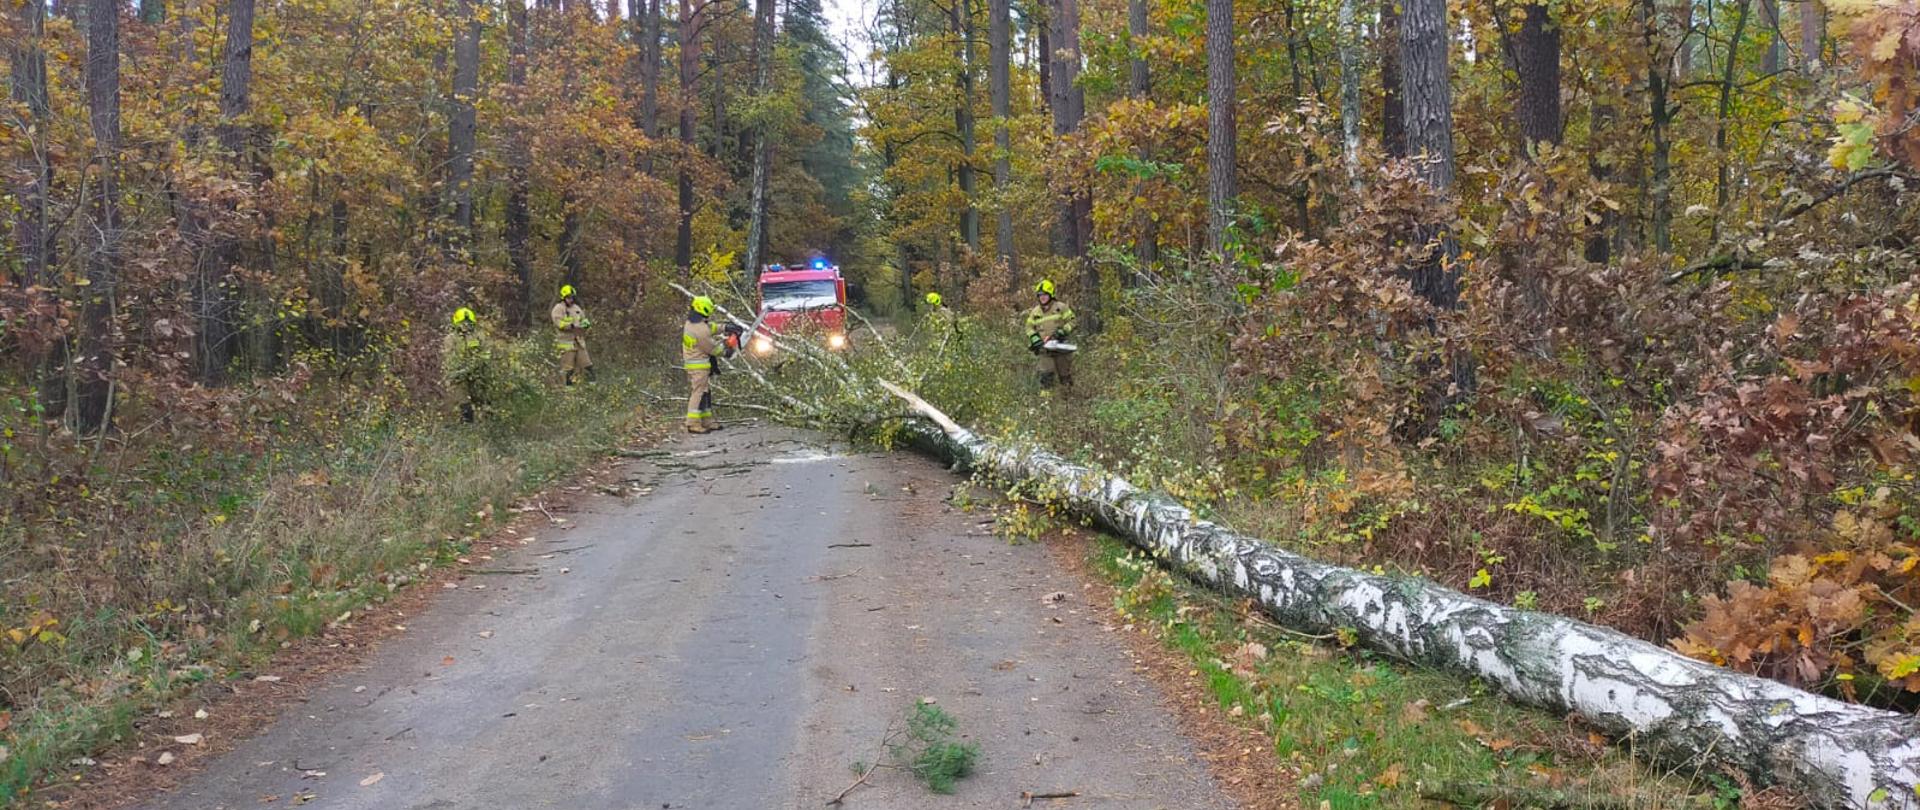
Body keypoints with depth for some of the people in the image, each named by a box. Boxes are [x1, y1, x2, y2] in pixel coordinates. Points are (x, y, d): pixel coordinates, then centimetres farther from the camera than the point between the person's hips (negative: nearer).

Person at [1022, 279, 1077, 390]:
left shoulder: (1061, 307, -2)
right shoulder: (1035, 312, 8)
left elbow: (1071, 322, -2)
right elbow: (1029, 327, 12)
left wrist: (1062, 332, -17)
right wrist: (1035, 339, -5)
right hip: (1045, 349, 1)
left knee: (1065, 375, 9)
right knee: (1046, 376, -10)